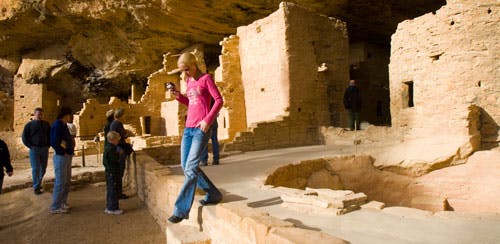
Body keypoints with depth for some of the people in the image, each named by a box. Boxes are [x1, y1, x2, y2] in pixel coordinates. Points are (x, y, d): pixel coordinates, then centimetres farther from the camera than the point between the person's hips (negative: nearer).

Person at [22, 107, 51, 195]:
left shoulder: (46, 124, 11)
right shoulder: (29, 124, 1)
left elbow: (51, 135, 16)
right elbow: (24, 137, -1)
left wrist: (48, 145, 4)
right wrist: (31, 146, -10)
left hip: (45, 149, 3)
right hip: (34, 149, -3)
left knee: (43, 168, 9)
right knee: (36, 169, -4)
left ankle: (38, 183, 27)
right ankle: (36, 187, 4)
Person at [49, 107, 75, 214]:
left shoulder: (63, 125, 14)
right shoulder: (57, 125, -15)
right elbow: (54, 142, -21)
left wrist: (71, 146, -1)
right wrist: (63, 153, -15)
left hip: (67, 156, 10)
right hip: (61, 157, -10)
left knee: (67, 181, 18)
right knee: (60, 182, -3)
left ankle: (63, 203, 30)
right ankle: (55, 207, 6)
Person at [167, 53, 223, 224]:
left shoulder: (205, 79, -3)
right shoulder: (189, 81, 17)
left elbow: (219, 100, -9)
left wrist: (208, 120, -18)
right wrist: (178, 96, 7)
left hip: (201, 129, -8)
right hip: (188, 128, 8)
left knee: (190, 169, -10)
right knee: (186, 166, 9)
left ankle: (181, 210, -4)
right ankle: (213, 194, 22)